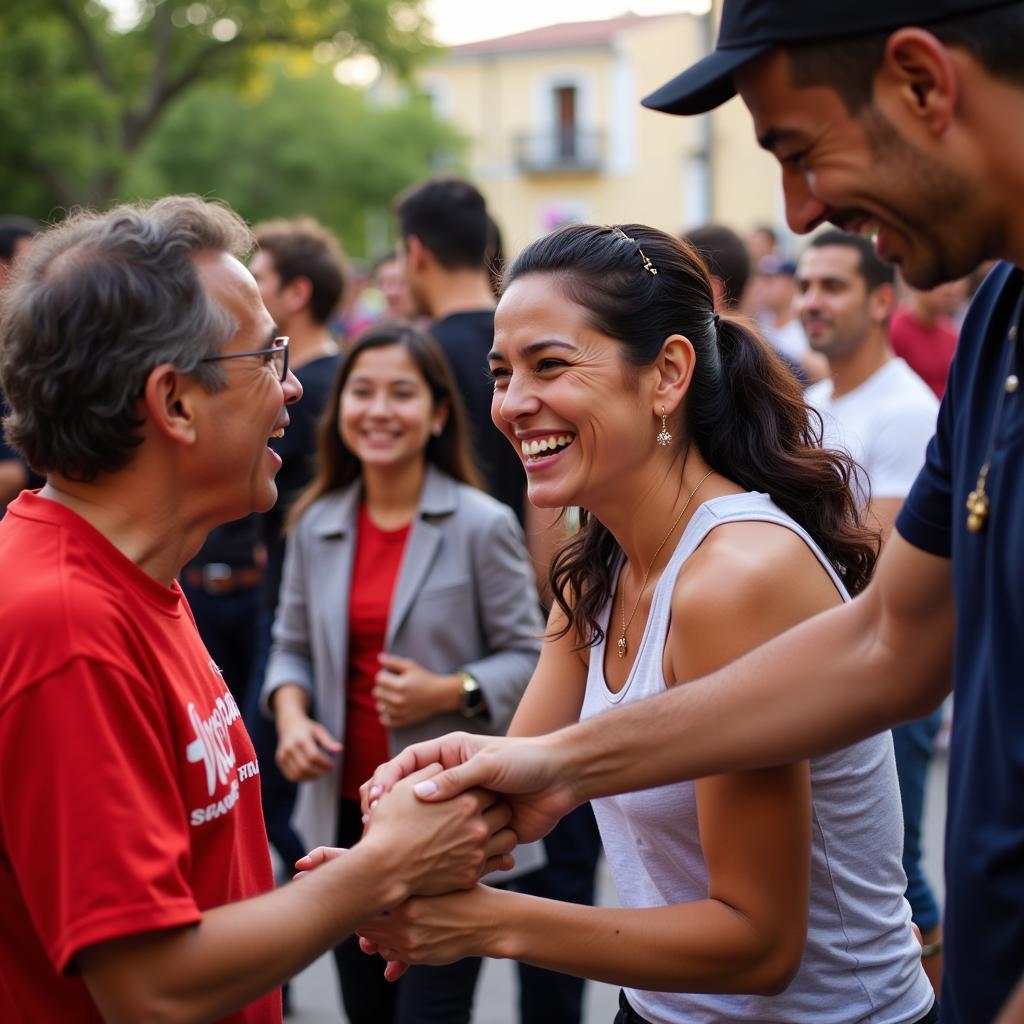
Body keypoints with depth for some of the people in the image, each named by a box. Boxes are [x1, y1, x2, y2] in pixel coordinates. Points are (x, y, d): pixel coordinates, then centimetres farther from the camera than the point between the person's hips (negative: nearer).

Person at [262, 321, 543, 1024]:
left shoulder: (482, 526, -10)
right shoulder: (317, 525, 3)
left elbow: (528, 656, -6)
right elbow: (293, 643, 12)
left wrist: (449, 692, -20)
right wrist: (291, 714, -7)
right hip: (346, 809, 5)